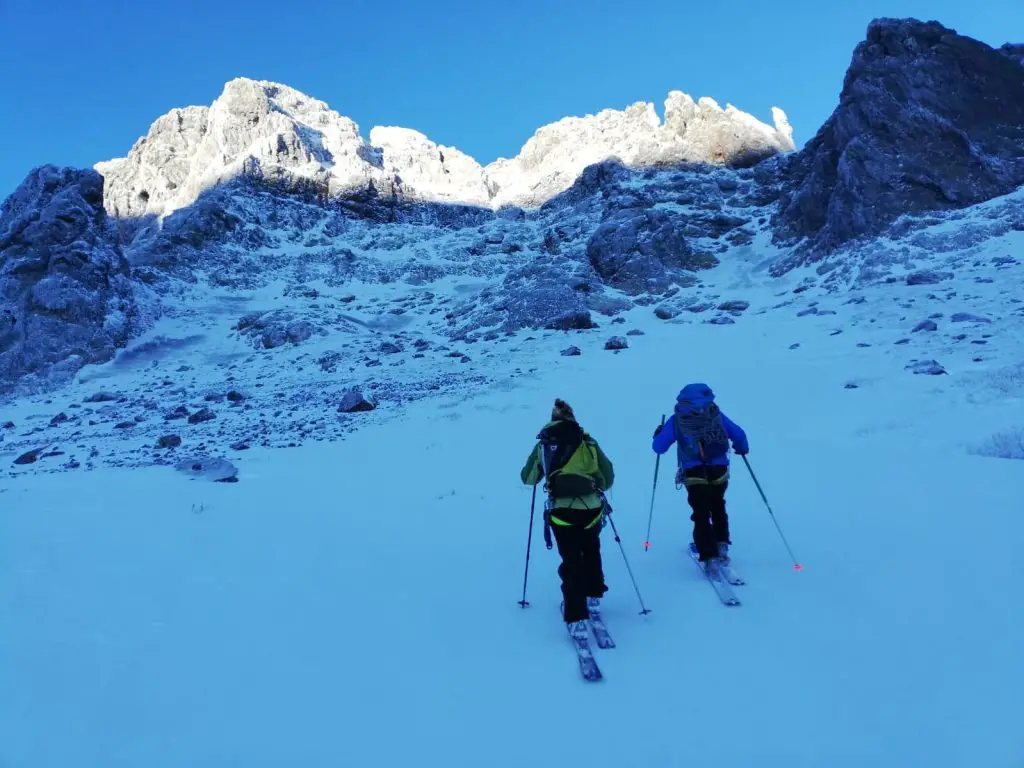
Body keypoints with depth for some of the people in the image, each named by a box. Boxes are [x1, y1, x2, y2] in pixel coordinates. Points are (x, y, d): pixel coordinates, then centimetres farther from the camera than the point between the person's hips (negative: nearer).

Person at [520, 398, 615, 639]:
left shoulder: (543, 446, 4)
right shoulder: (588, 442, 4)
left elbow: (527, 478, 15)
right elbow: (608, 477, 9)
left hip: (562, 512, -1)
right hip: (591, 509, 1)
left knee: (571, 561, 7)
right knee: (591, 552, 27)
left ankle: (576, 619, 0)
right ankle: (593, 596, 38)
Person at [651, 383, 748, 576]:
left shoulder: (677, 419, 2)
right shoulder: (715, 414, 4)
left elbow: (659, 447, 1)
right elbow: (738, 434, 4)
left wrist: (658, 436, 24)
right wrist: (742, 448, 26)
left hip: (695, 475, -2)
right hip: (719, 472, 2)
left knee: (701, 515, 6)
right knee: (718, 508, 27)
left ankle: (710, 557, -3)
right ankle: (721, 545, 23)